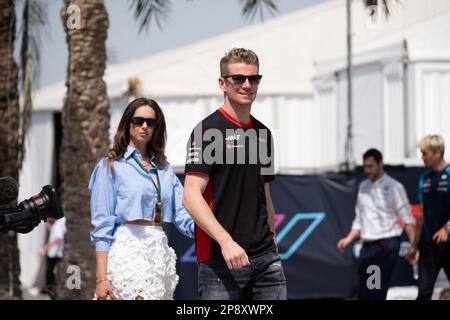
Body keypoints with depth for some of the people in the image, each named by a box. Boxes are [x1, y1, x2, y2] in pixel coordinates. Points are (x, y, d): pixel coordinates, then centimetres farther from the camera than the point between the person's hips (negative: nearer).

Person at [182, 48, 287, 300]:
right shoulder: (208, 130, -7)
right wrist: (226, 241, -25)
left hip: (265, 259, 6)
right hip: (220, 260, -6)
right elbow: (191, 196, -15)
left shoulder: (263, 134, 15)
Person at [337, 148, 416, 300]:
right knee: (363, 293, 5)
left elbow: (407, 219, -6)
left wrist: (413, 244, -15)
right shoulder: (363, 187, 14)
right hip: (367, 246, 6)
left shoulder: (393, 187, -4)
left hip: (386, 245, -6)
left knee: (378, 292, -10)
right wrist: (348, 239, 7)